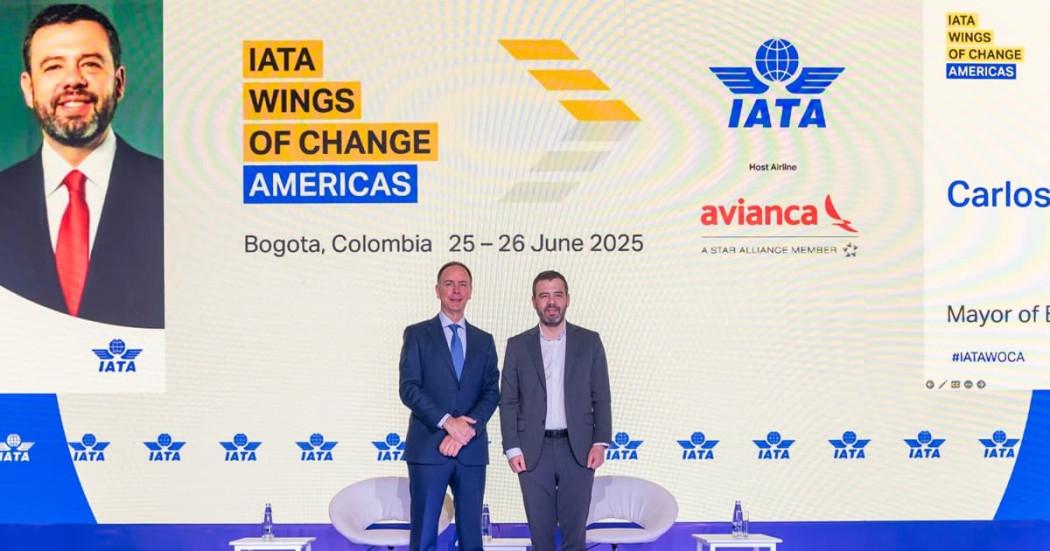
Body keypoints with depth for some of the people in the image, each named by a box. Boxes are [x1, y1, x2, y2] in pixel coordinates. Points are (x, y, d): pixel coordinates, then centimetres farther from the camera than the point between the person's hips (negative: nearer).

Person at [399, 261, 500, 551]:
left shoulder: (484, 341, 14)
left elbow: (492, 392, 5)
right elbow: (408, 388, -5)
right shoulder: (417, 334, 4)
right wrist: (446, 422, -16)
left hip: (472, 449, 3)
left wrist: (466, 429, -12)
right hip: (428, 448, -3)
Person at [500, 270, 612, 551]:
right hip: (533, 451, 1)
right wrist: (512, 449, -4)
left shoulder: (589, 341, 4)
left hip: (578, 449, 0)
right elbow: (508, 402, 3)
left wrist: (600, 443, -5)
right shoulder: (518, 346, 4)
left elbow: (601, 397, 3)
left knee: (574, 528, 5)